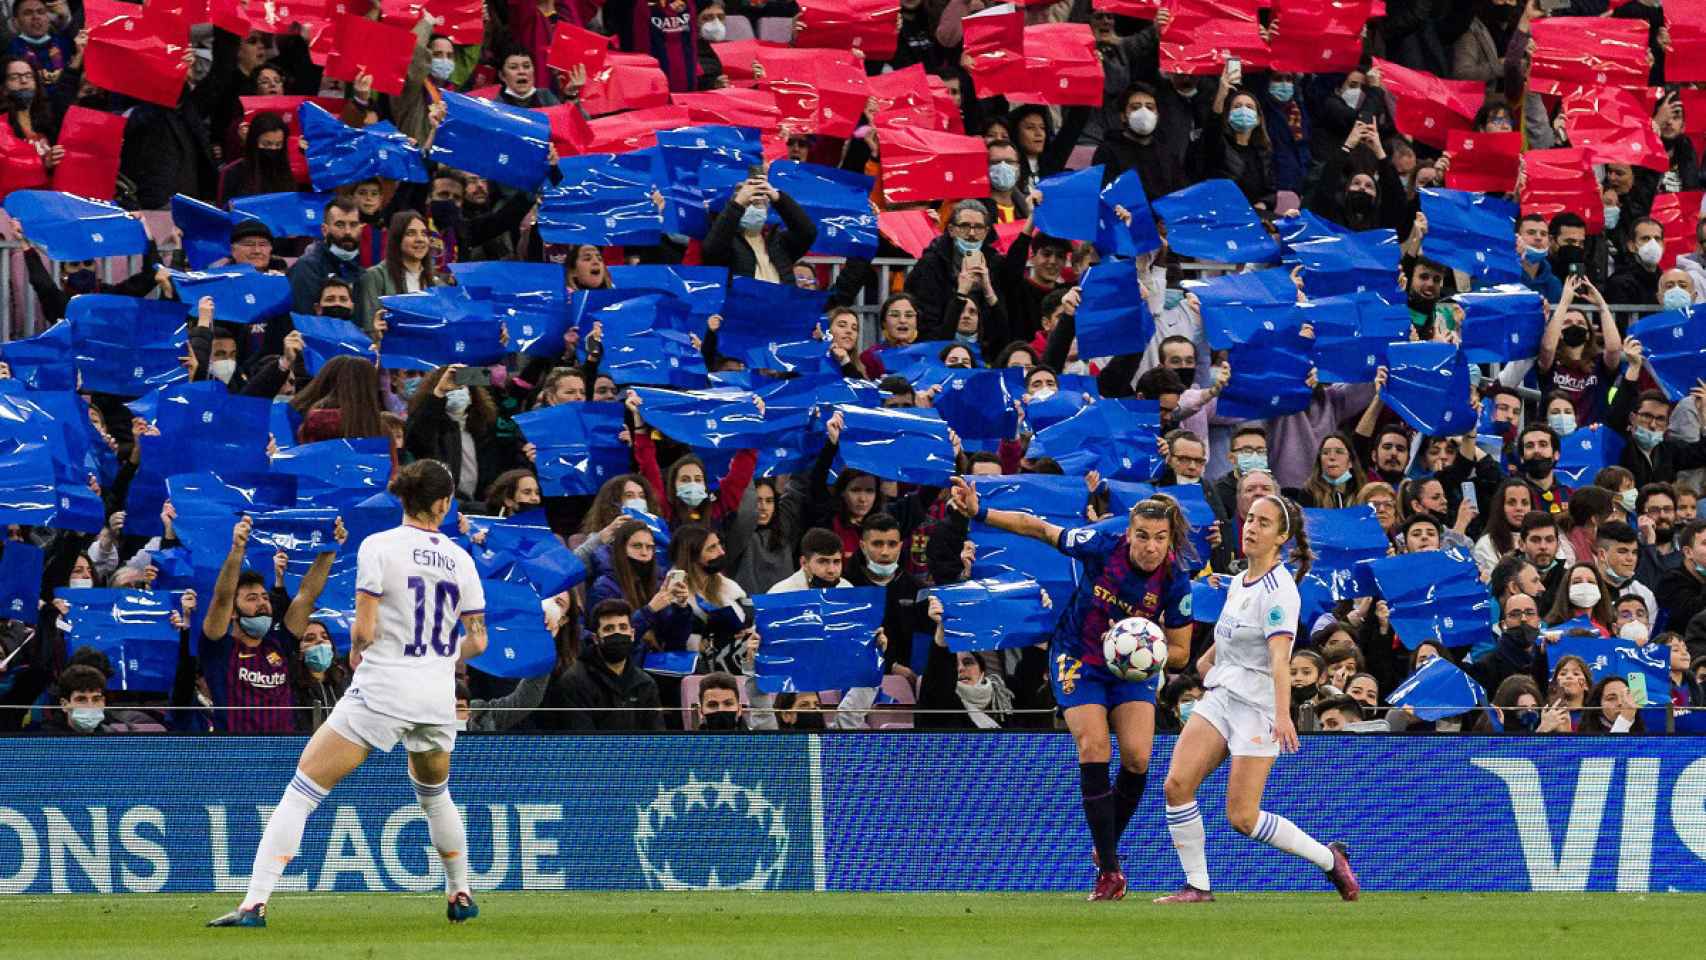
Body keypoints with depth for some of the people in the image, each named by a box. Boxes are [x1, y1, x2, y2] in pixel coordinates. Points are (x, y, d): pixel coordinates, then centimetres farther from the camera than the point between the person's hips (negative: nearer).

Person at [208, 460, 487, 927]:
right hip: (439, 697, 5)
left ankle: (255, 903, -13)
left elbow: (364, 631, -12)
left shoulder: (379, 547, -8)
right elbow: (477, 642, 8)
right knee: (435, 794, 33)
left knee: (301, 792, -3)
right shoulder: (459, 558, 5)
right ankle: (461, 896, 39)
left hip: (382, 691, -4)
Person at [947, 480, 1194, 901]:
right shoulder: (1103, 543, -23)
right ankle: (1109, 869, -11)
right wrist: (979, 513, -14)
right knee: (1094, 752, -16)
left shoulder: (1175, 581, -19)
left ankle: (1108, 847, 11)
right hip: (1079, 658, -1)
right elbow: (1040, 530, -9)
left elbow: (1179, 653, -8)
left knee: (1136, 758, -15)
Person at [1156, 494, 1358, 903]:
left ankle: (1329, 858, 10)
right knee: (1177, 784, -12)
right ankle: (1197, 885, -4)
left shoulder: (1279, 589, -15)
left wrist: (1282, 715, -37)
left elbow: (1280, 656, -27)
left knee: (1242, 817, -9)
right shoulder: (1238, 582, 10)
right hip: (1219, 697, 8)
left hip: (1257, 704, -8)